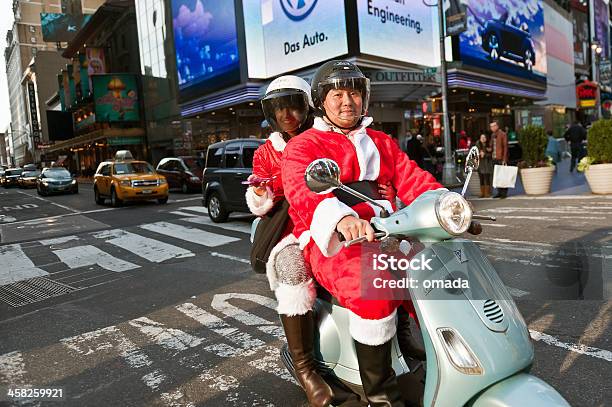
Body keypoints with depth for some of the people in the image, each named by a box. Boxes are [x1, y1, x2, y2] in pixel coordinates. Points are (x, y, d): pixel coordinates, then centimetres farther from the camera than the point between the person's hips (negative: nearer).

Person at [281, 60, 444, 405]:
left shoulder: (382, 143, 23)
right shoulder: (304, 146, 4)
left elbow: (413, 180, 9)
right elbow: (301, 187, -18)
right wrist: (340, 217, -40)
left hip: (385, 234, 6)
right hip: (333, 242, -5)